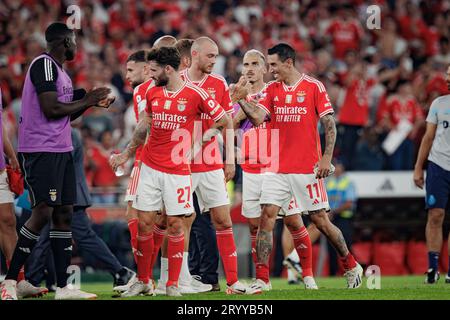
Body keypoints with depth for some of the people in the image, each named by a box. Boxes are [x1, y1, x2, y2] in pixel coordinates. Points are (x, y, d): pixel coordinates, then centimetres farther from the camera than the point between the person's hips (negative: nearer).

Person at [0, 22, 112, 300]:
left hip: (61, 150, 10)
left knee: (64, 214, 6)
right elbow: (51, 109, -19)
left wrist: (89, 103, 13)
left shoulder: (60, 71, 19)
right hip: (41, 150, -10)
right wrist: (86, 102, -8)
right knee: (43, 213, -13)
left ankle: (63, 287, 8)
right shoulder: (44, 65, -11)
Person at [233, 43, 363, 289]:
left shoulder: (314, 87, -3)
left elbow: (329, 124, -4)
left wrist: (326, 158, -11)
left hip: (307, 167, -4)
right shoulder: (272, 89, 9)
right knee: (267, 216, -7)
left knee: (320, 220, 2)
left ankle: (351, 266, 22)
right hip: (278, 167, 4)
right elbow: (257, 118, -3)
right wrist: (242, 100, -18)